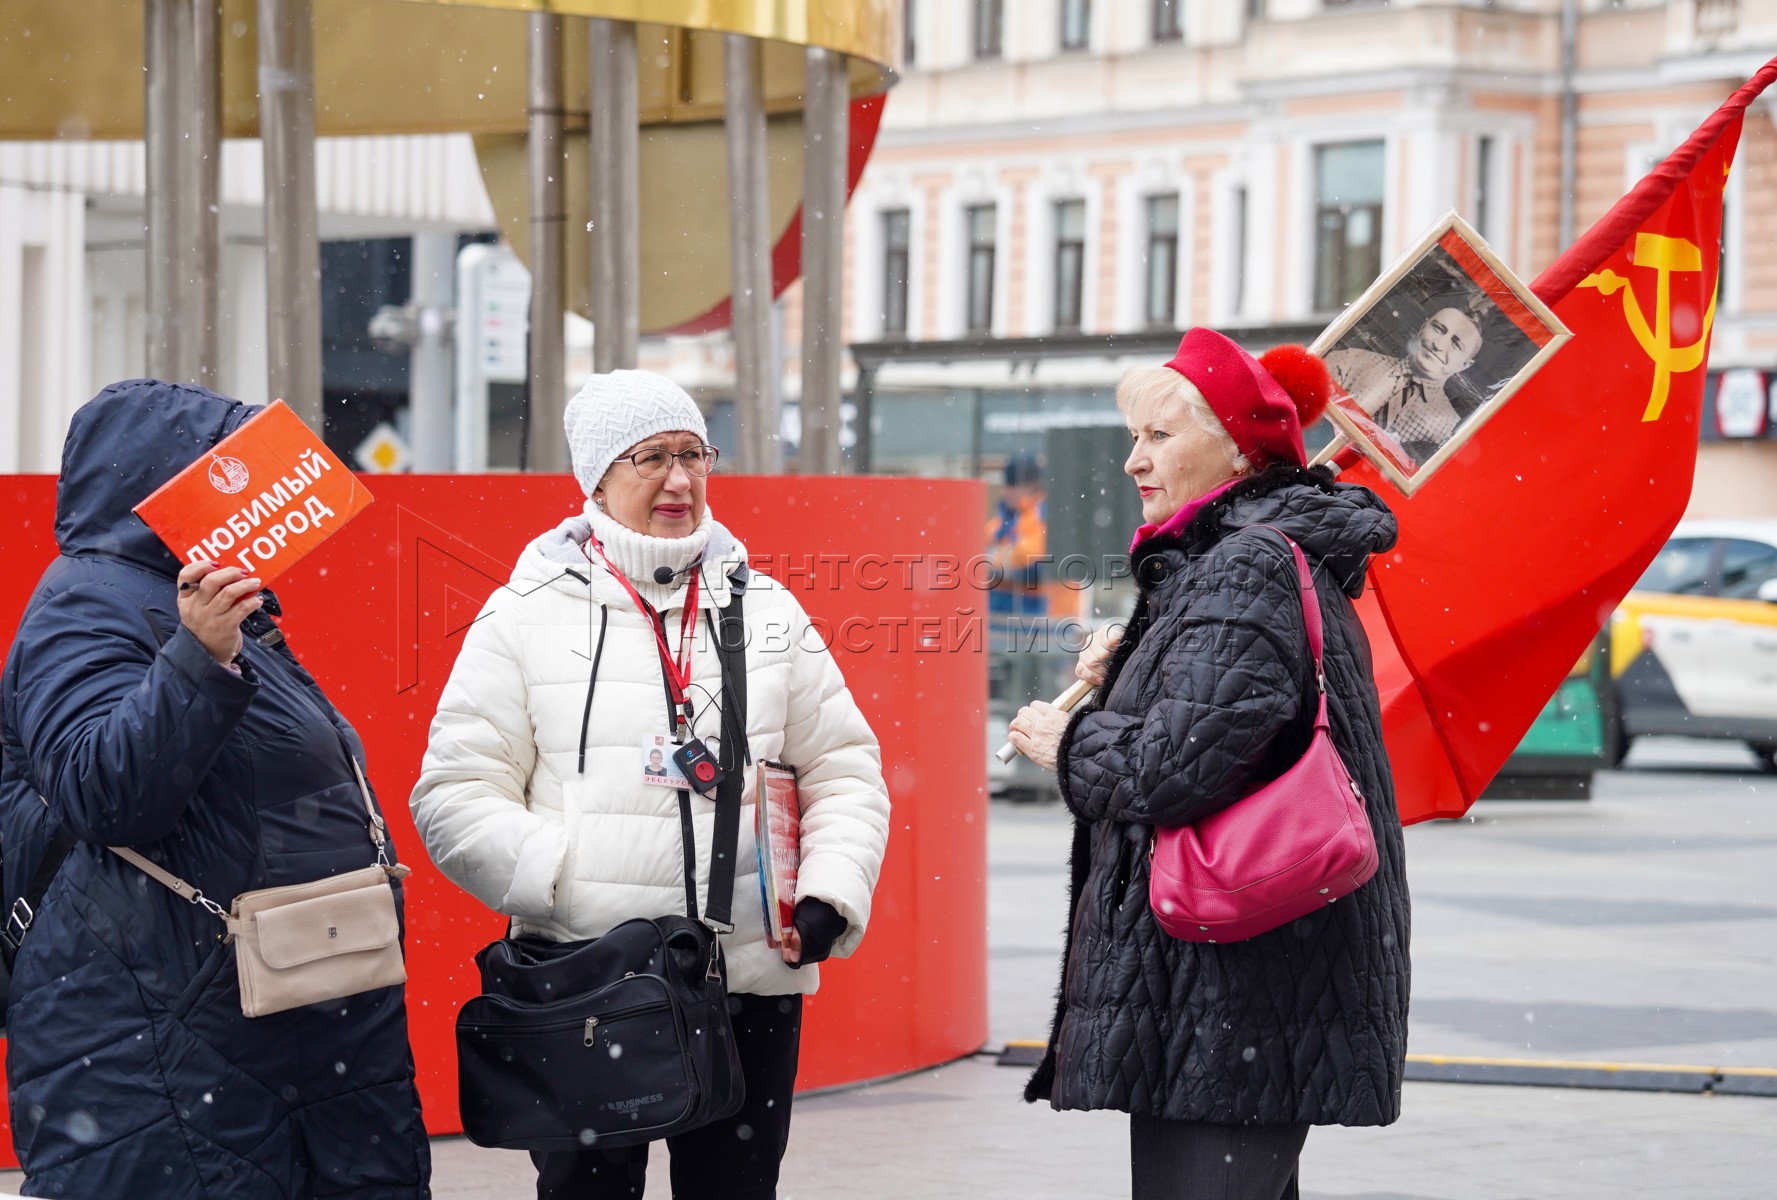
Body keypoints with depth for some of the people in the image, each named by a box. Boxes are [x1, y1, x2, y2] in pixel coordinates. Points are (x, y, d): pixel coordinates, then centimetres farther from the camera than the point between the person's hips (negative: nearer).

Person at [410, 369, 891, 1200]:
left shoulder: (764, 609, 10)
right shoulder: (528, 614, 1)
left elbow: (845, 771, 14)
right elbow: (456, 795, -3)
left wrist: (831, 893, -3)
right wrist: (572, 890, -15)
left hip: (751, 989, 3)